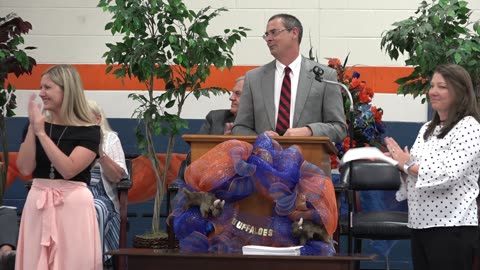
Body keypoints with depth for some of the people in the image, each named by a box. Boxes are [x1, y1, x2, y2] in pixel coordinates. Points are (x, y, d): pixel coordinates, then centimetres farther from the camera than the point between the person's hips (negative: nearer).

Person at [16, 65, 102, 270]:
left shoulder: (88, 131, -6)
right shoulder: (37, 125, 7)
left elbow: (68, 169, -18)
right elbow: (25, 168, -2)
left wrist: (42, 133, -16)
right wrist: (32, 128, -9)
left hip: (73, 205, -4)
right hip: (38, 203, 4)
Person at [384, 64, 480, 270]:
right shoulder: (427, 129, 16)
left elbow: (448, 175, -20)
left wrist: (408, 164, -12)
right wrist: (397, 162, 0)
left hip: (451, 226, -8)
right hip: (420, 223, 8)